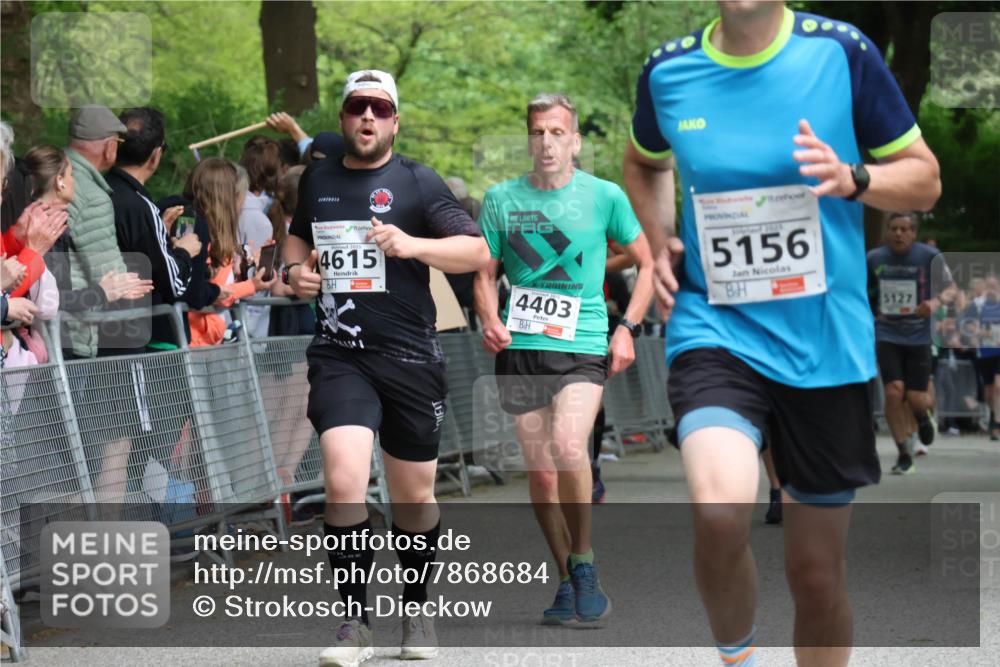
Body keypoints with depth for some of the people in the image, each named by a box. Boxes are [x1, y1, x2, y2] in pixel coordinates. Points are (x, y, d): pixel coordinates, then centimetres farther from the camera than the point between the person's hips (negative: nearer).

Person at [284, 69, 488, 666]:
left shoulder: (417, 182, 1)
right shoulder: (317, 179, 11)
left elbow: (477, 251, -5)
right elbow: (300, 237, 30)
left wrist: (413, 245, -20)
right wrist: (295, 270, 8)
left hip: (410, 358, -1)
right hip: (339, 356, 1)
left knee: (414, 498, 9)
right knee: (344, 481, -19)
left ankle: (417, 612, 30)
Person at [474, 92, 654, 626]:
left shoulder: (604, 196, 2)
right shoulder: (501, 199, 7)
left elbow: (646, 264, 12)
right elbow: (485, 273, 13)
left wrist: (627, 328, 1)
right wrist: (490, 320, -7)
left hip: (583, 347, -3)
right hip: (519, 348, 3)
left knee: (569, 448, -24)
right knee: (540, 471, 4)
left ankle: (583, 561, -3)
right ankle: (567, 581, 19)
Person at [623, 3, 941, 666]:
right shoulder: (667, 71, 1)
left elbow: (925, 179, 2)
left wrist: (852, 180, -18)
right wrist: (659, 243, 7)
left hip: (826, 344, 0)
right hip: (715, 331, 0)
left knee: (817, 572, 8)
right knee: (720, 512, -27)